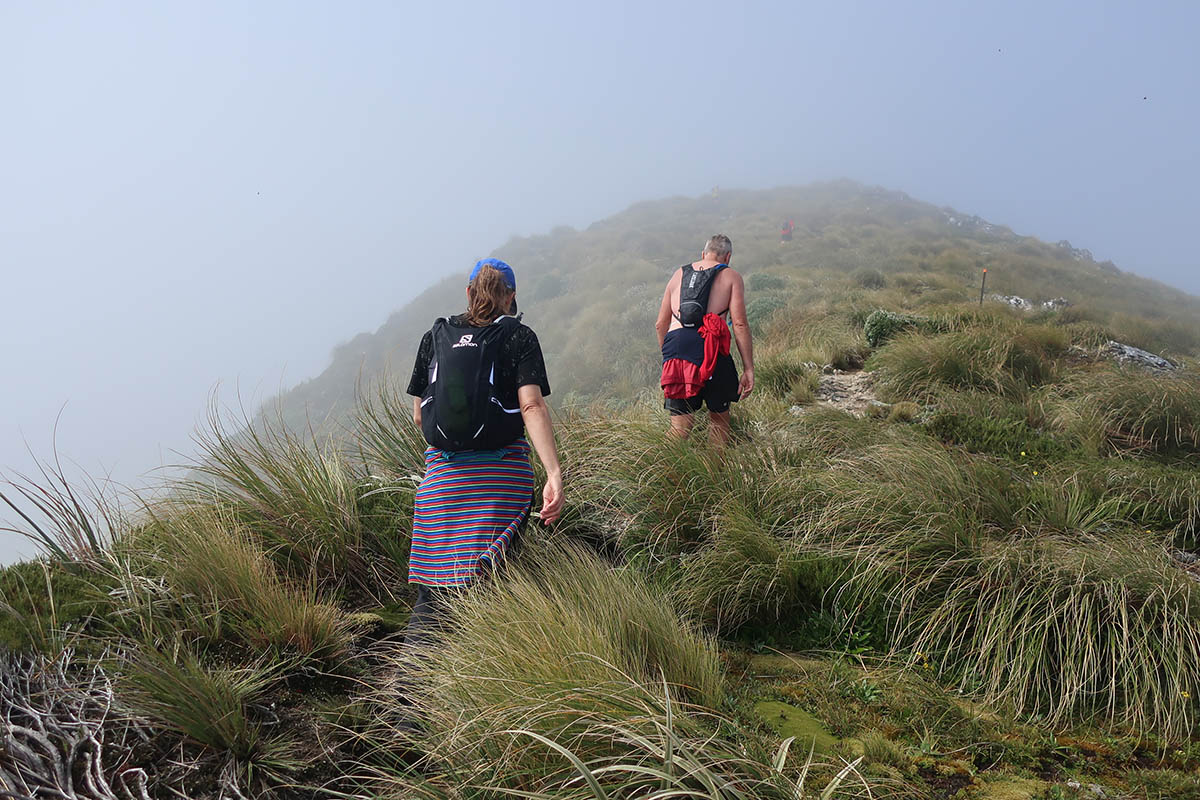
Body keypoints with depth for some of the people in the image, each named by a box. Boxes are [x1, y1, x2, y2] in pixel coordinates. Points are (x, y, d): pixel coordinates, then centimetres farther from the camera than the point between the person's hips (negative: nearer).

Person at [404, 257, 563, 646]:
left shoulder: (435, 336, 11)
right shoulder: (518, 336, 3)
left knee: (431, 598, 8)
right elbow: (532, 406, -12)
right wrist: (554, 474, -18)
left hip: (442, 470, 2)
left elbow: (419, 415, 14)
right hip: (503, 473, -2)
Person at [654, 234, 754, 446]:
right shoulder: (730, 276, 12)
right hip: (709, 345, -3)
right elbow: (740, 324, 1)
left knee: (679, 423, 7)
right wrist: (748, 369, 2)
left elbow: (660, 324, 22)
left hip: (675, 342, 3)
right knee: (719, 415, 15)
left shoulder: (679, 274, 24)